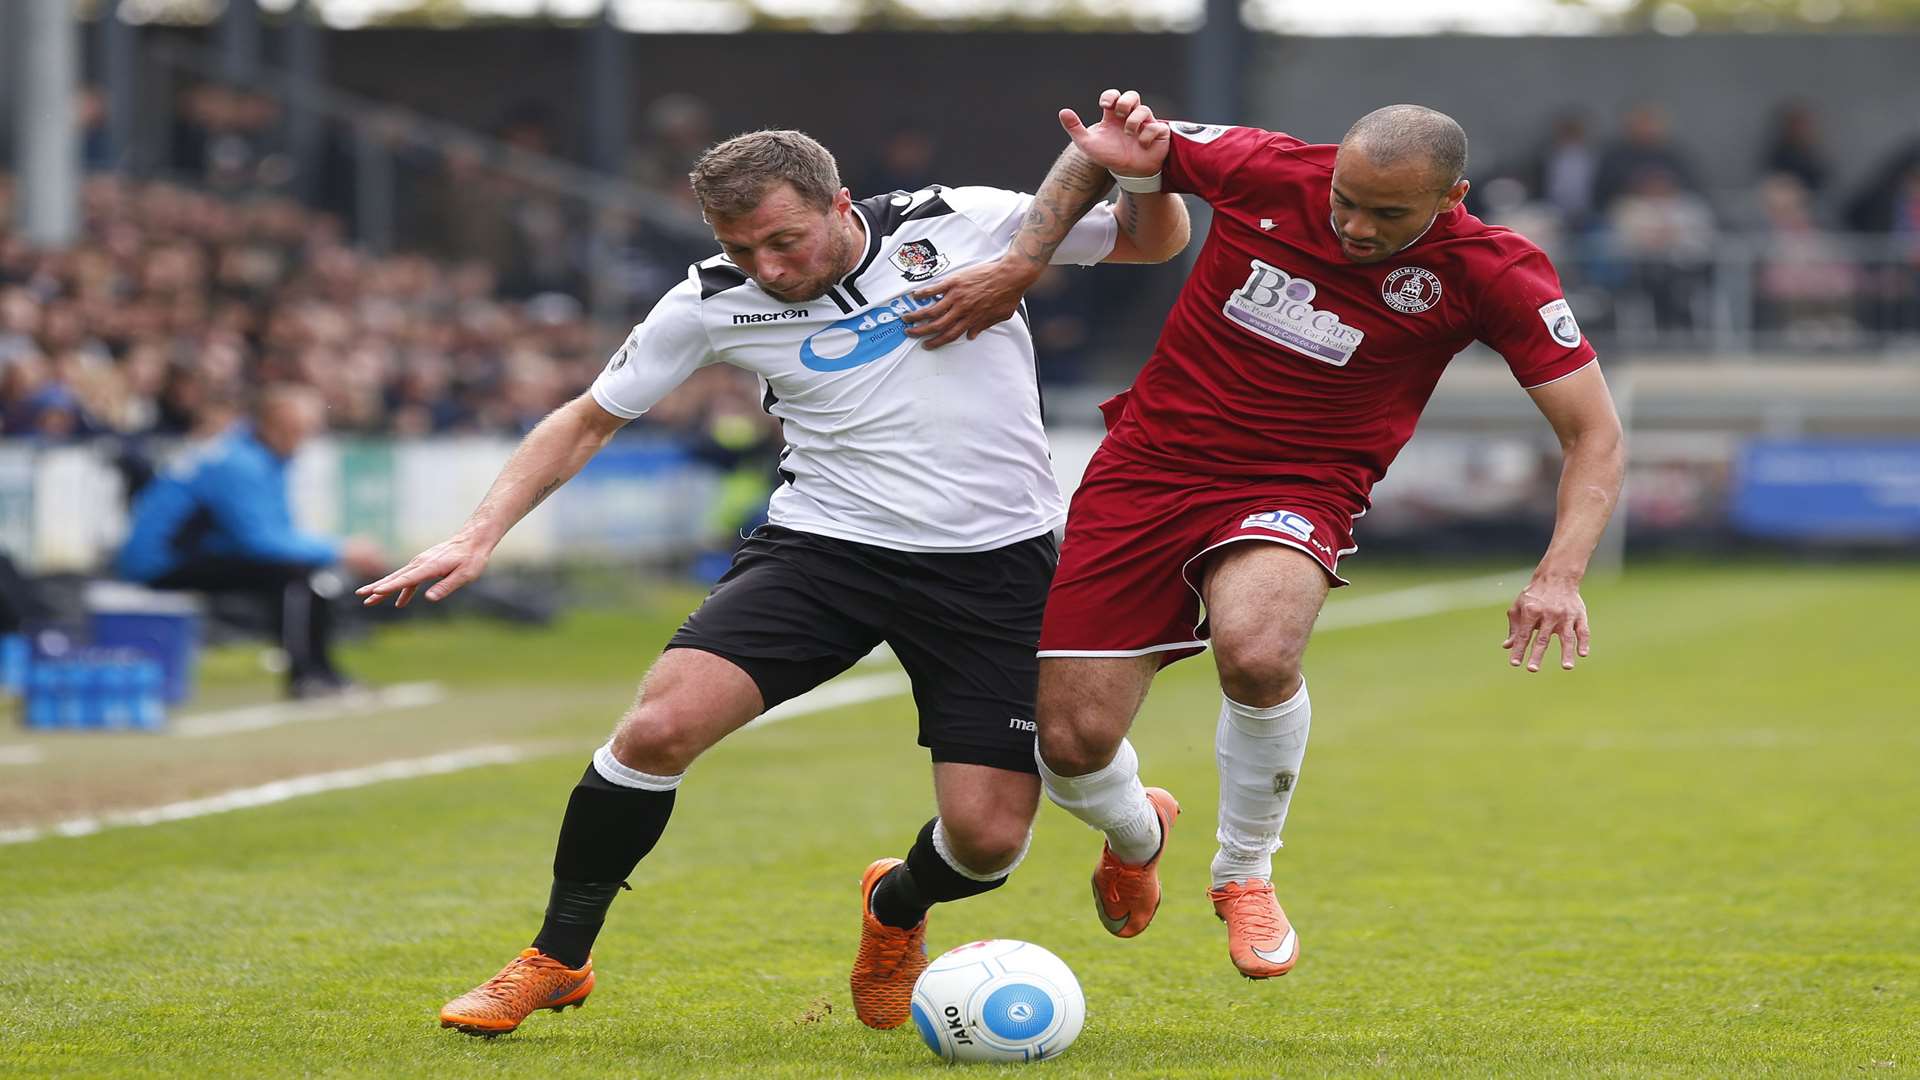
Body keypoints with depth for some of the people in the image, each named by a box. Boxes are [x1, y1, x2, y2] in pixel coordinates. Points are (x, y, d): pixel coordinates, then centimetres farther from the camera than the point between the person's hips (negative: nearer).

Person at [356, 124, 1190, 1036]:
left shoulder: (964, 224, -6)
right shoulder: (715, 303, -3)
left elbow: (1153, 242, 6)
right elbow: (588, 420, 9)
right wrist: (478, 536, -2)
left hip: (994, 564, 0)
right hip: (824, 542, 0)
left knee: (987, 838, -9)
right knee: (660, 726, -20)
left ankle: (896, 911, 31)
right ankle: (555, 960, 2)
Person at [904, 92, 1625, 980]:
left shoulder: (1487, 274, -13)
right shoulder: (1267, 173, -11)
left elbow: (1594, 432, -8)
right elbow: (1111, 146, 7)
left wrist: (1560, 577, -23)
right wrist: (1020, 262, -7)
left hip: (1294, 491, -2)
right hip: (1149, 464, 2)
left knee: (1257, 654, -36)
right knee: (1071, 747, -7)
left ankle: (1244, 872, -5)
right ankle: (1136, 833, 34)